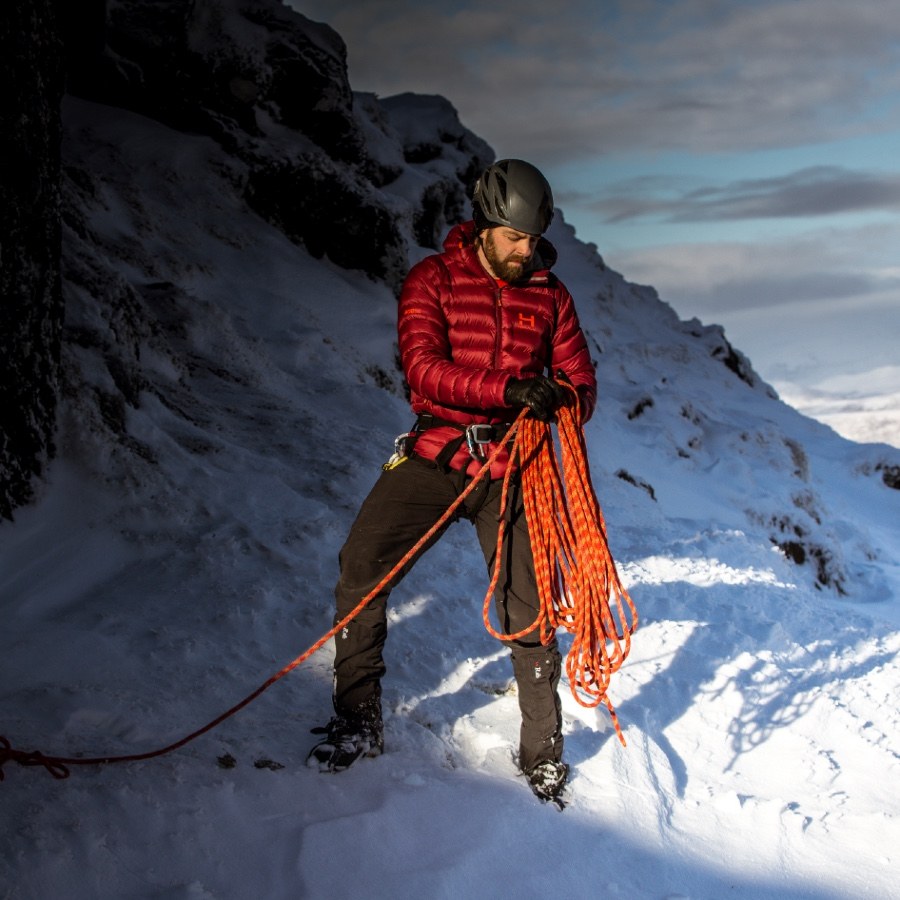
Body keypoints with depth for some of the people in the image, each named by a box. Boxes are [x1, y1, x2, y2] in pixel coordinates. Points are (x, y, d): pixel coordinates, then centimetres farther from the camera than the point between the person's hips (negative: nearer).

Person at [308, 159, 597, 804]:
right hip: (435, 454, -1)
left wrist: (567, 396, -18)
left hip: (512, 466, 1)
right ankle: (359, 722, 4)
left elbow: (579, 378, 8)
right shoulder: (434, 279, 0)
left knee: (529, 608, -2)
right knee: (361, 567, -12)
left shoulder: (550, 294, 9)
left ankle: (543, 751, 15)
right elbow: (424, 367, -14)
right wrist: (508, 390, -28)